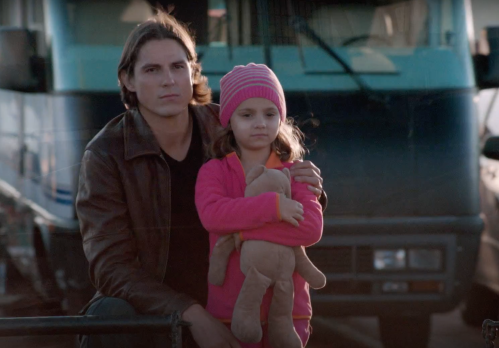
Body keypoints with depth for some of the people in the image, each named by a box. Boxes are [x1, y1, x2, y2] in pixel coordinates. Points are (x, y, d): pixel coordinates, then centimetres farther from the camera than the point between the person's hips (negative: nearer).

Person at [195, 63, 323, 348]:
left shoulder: (294, 174, 3)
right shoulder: (213, 172, 1)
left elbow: (312, 228, -15)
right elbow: (211, 214, -20)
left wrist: (242, 231, -21)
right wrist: (271, 206, -24)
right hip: (231, 307, -1)